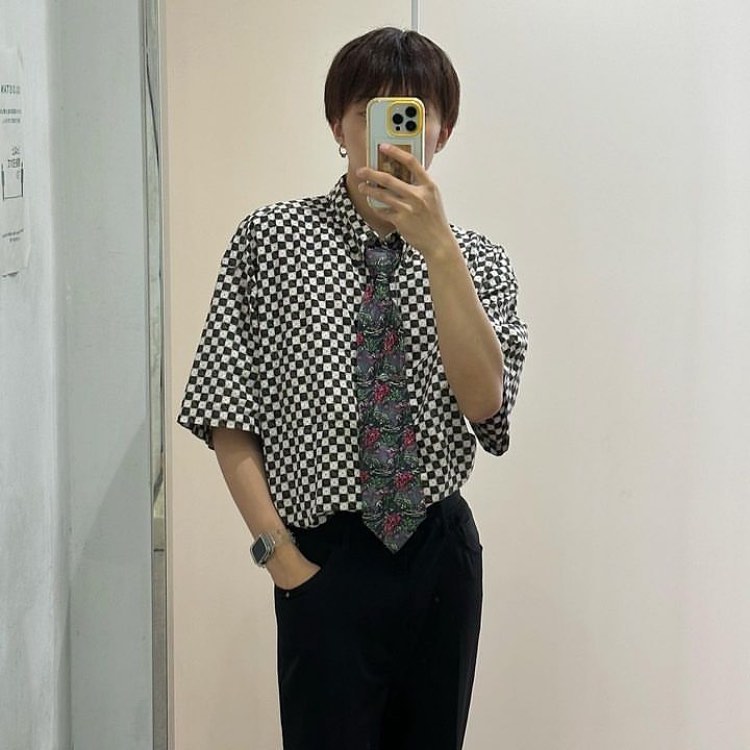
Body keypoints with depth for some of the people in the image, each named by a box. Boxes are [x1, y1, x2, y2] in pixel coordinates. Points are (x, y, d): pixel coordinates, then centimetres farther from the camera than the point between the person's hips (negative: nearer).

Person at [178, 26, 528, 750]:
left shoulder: (476, 260, 2)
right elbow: (227, 419, -4)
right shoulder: (269, 239, -5)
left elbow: (482, 400, -15)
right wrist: (281, 554, -10)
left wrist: (438, 247, -22)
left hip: (441, 551, 3)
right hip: (327, 562, -3)